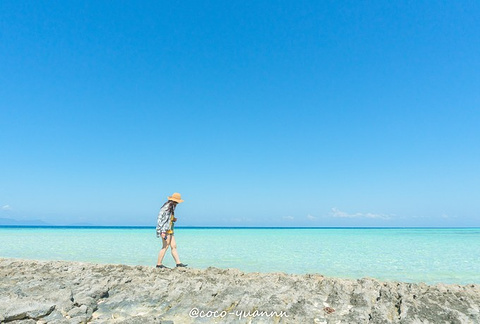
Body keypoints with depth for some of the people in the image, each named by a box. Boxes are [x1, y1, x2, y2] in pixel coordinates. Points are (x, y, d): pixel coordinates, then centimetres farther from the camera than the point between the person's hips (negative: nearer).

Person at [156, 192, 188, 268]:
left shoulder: (172, 207, 13)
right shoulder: (166, 207, -16)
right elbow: (160, 219, -20)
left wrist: (174, 219, 5)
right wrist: (163, 231, -23)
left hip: (170, 230, 10)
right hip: (165, 230, -10)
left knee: (174, 246, 6)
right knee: (165, 246, -5)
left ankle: (178, 263, 7)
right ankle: (159, 264, 5)